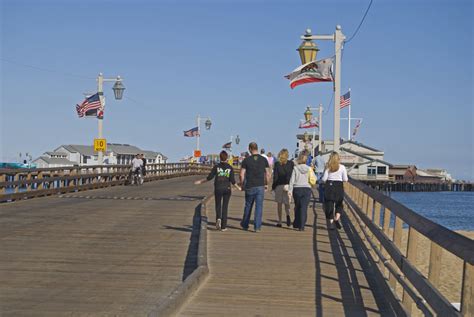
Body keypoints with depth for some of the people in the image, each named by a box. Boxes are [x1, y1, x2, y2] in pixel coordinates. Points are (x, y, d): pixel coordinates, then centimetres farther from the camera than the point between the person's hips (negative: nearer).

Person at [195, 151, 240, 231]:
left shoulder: (216, 167, -3)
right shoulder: (230, 168, -1)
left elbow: (209, 177, -7)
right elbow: (232, 180, -4)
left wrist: (200, 181, 5)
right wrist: (238, 187, 12)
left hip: (218, 189, 0)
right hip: (227, 189, 1)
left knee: (218, 206, 13)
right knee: (225, 207, 7)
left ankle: (218, 218, -16)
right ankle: (223, 226, 6)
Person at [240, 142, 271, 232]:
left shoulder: (246, 160, -4)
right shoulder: (264, 160, 1)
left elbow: (242, 175, -5)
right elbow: (268, 174, 3)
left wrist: (242, 185, 7)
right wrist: (266, 184, 15)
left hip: (250, 187, 0)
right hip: (260, 187, 0)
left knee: (248, 206, 14)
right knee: (259, 207, 2)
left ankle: (245, 225, 27)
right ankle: (257, 226, -4)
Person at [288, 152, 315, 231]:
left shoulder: (295, 168, -4)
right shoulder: (309, 169, -1)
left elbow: (292, 180, -5)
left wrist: (290, 191, -3)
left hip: (297, 189, 0)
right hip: (307, 189, 0)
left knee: (297, 207, 16)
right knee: (304, 208, 0)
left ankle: (297, 224, 24)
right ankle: (301, 226, -7)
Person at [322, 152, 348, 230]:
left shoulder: (328, 167, -2)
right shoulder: (342, 167, -3)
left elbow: (324, 179, -4)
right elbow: (345, 179, -1)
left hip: (329, 186, 0)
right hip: (339, 186, 0)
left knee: (329, 205, 6)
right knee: (339, 204, 14)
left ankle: (331, 222, 2)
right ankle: (337, 218, -8)